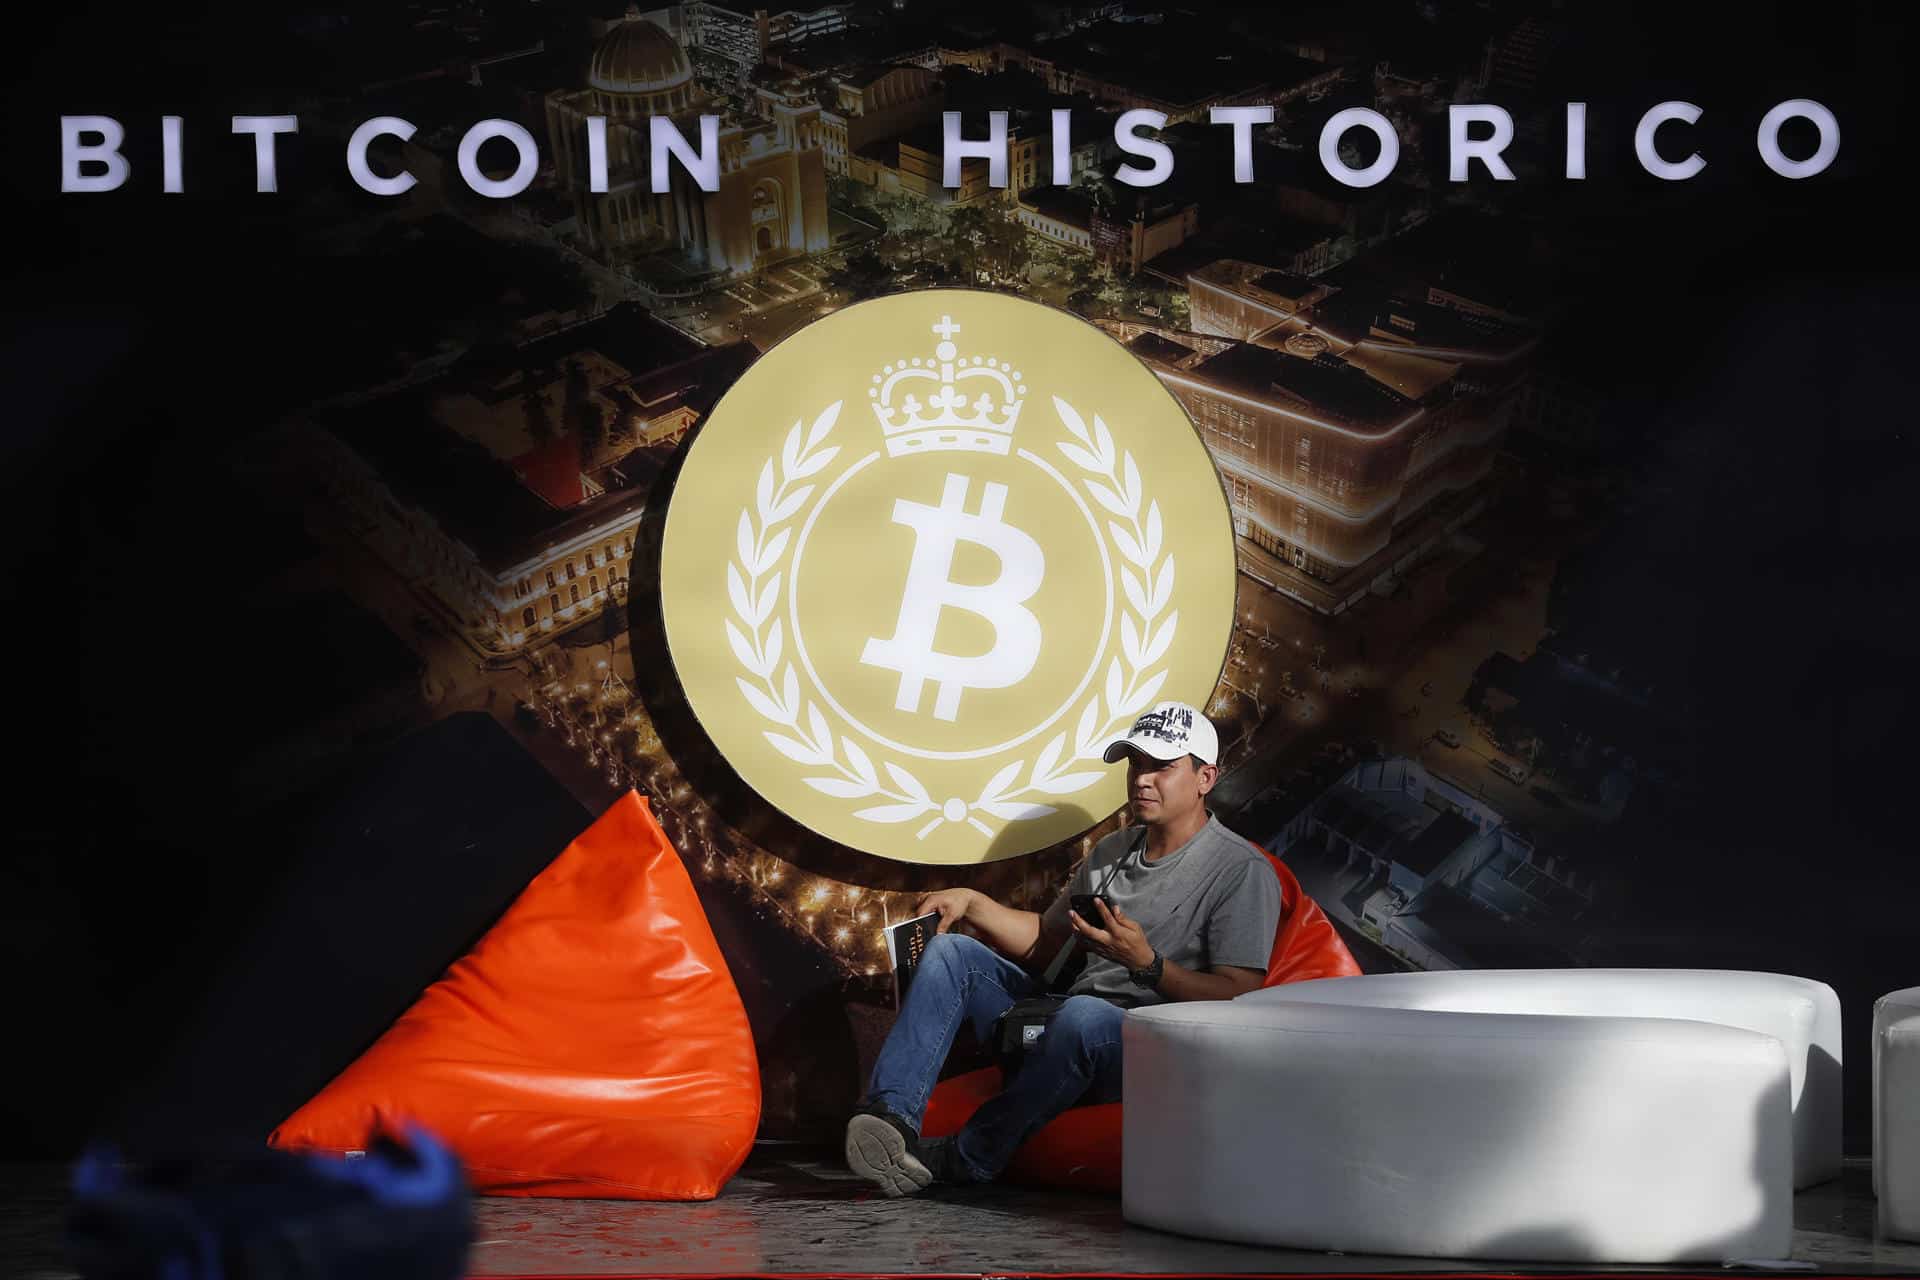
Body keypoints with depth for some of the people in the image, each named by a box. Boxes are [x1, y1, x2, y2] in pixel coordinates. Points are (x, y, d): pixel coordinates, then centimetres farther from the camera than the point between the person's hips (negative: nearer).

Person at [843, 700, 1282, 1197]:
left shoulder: (1243, 872, -5)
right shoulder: (1112, 851, 20)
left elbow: (1239, 998, -13)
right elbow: (1042, 940, 27)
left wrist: (1145, 964, -24)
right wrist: (972, 903, 11)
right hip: (1063, 1038, 8)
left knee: (1085, 1014, -40)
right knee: (951, 952, -2)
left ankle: (967, 1158, -29)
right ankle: (891, 1117, -24)